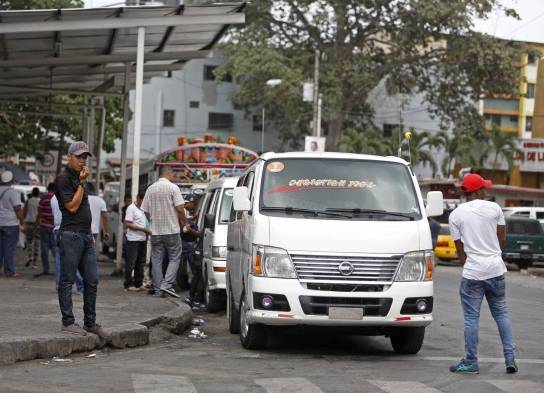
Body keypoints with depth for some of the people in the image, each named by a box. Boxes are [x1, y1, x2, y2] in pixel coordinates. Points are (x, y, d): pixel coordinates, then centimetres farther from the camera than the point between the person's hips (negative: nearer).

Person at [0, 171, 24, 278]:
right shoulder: (13, 193, -12)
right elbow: (18, 209, -14)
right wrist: (22, 223, -7)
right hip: (11, 224, -5)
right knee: (9, 248, -2)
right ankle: (9, 271, -1)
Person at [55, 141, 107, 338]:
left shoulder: (79, 177, 19)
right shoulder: (63, 178, -8)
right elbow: (72, 206, -15)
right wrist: (82, 183, -13)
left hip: (86, 235, 9)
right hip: (71, 235, -9)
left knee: (92, 280, 7)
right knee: (67, 280, -1)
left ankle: (90, 322, 13)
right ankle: (68, 322, 3)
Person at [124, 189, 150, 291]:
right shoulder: (131, 208, -9)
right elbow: (128, 224, -15)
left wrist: (148, 230, 7)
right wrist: (143, 229, -18)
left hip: (143, 239, 8)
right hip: (133, 240, -8)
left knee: (141, 263, 10)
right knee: (131, 263, -4)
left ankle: (138, 283, 17)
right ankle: (128, 284, 0)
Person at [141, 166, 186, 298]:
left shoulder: (150, 189, 6)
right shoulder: (173, 188, -8)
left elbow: (145, 210, 8)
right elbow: (179, 208, -13)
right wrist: (183, 221, 3)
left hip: (156, 231, 4)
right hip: (172, 229, -4)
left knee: (156, 260, 8)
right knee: (174, 258, 4)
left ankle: (157, 289, 9)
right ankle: (167, 284, -11)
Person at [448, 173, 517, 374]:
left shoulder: (456, 215, -1)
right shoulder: (494, 208, 0)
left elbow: (460, 248, 3)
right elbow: (502, 240, 5)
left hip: (472, 273, -2)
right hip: (496, 269, 2)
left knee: (472, 318, 3)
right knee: (501, 313, 13)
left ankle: (471, 362, 5)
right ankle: (510, 359, 9)